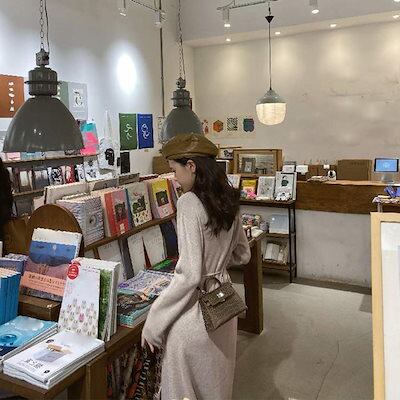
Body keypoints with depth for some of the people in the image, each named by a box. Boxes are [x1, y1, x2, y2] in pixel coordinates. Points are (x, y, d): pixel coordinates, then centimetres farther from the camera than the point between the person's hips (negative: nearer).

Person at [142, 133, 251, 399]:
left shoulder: (189, 202, -21)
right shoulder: (228, 200, 2)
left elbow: (189, 276, -23)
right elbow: (242, 255, 14)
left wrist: (153, 322, -15)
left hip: (195, 310, -7)